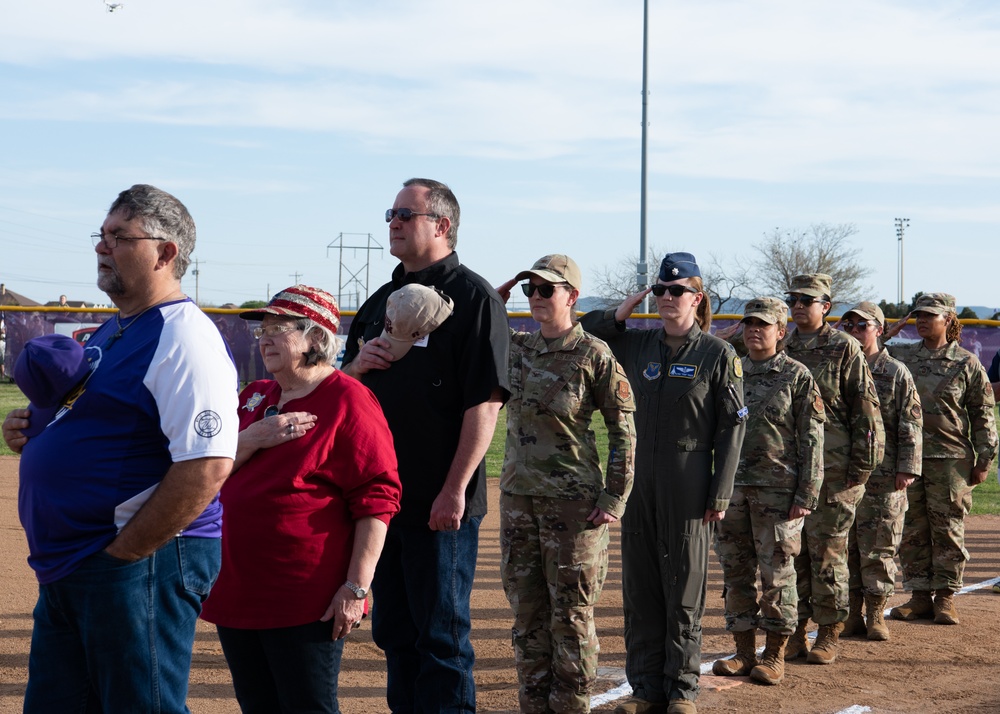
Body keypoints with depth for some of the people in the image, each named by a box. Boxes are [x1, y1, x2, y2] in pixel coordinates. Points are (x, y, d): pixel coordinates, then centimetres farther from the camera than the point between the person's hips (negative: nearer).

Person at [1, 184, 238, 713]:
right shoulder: (111, 333, 17)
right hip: (65, 570, 10)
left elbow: (208, 464, -24)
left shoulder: (184, 338, -14)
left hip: (143, 565, -10)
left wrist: (123, 552, -19)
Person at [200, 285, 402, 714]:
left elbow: (376, 499, -13)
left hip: (306, 605, -7)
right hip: (238, 594, 7)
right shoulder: (253, 398, 16)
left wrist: (356, 586, -18)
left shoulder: (347, 400, -7)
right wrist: (254, 438, -9)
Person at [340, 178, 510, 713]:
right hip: (382, 498, 8)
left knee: (441, 635, -2)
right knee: (394, 631, 14)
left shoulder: (473, 297, -7)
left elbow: (485, 403, -15)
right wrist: (358, 364, -1)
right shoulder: (381, 301, 16)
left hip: (441, 505, -8)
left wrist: (455, 489, -21)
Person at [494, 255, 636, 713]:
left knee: (571, 615, 1)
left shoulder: (594, 355, -6)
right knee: (527, 613, 11)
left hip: (573, 500, -5)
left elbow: (623, 431, -4)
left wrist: (615, 497, -9)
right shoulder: (514, 348, 7)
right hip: (518, 497, 5)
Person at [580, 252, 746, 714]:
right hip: (638, 481, 4)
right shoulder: (636, 345, 9)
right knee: (640, 586, 7)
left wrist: (720, 493, -9)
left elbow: (731, 427, -4)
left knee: (683, 588, 2)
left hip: (687, 485, -4)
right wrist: (619, 315, 2)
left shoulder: (717, 354, -2)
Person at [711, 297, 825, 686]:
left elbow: (811, 440, -4)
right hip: (733, 488, 5)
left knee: (776, 571, -1)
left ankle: (775, 654, 7)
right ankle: (744, 651, 16)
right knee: (736, 570, 7)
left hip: (777, 489, -5)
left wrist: (806, 495, -10)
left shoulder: (797, 376, -1)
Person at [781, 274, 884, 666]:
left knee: (828, 553, -1)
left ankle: (830, 634, 8)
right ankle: (795, 631, 15)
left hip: (831, 469, -5)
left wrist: (862, 465, -8)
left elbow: (865, 408, -3)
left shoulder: (844, 348, -2)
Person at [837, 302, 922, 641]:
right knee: (846, 545, 5)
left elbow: (911, 425, -2)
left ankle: (875, 614, 9)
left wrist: (907, 468, -9)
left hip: (883, 475, -3)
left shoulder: (896, 372, 2)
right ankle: (853, 614, 13)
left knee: (879, 547, 0)